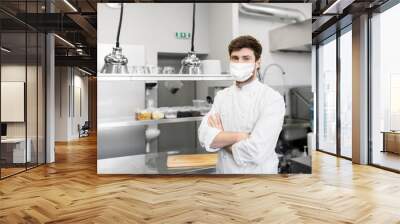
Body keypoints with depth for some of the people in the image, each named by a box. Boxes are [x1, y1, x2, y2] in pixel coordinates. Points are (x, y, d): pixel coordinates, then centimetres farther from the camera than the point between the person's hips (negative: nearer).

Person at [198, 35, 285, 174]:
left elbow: (256, 151, -26)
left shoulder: (272, 98, -16)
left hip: (258, 173, -4)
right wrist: (238, 136, -25)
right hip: (224, 170, 4)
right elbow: (204, 137, -11)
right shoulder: (221, 96, 0)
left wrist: (220, 138, -12)